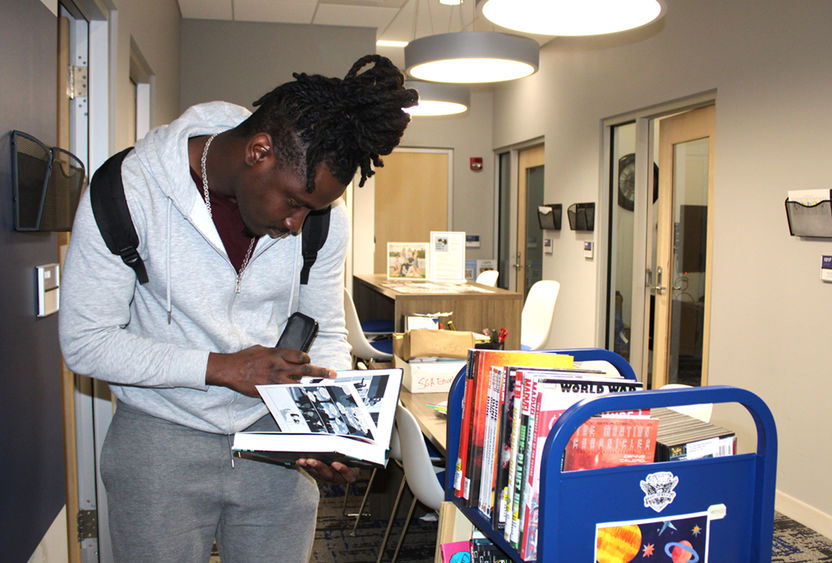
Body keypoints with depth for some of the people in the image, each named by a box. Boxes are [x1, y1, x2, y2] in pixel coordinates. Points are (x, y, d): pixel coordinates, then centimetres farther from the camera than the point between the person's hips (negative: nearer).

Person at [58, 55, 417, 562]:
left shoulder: (324, 211, -8)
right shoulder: (126, 193, -18)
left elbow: (326, 335, 2)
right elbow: (84, 341, -13)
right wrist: (222, 367, -21)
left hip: (274, 438, 3)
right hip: (162, 443, -2)